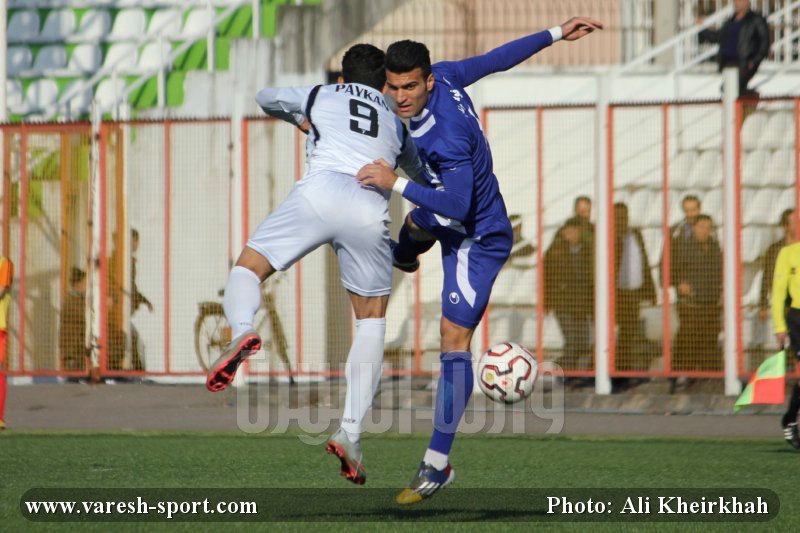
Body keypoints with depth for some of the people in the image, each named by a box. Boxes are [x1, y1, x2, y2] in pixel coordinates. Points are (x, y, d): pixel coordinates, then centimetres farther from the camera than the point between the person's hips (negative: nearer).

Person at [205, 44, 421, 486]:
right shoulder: (395, 120, 33)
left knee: (248, 267, 12)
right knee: (372, 317, 16)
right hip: (370, 211, 2)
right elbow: (420, 173, 49)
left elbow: (266, 99, 47)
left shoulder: (319, 96, 28)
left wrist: (299, 120, 66)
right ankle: (351, 432, 6)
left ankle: (242, 330, -24)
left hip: (320, 191, -2)